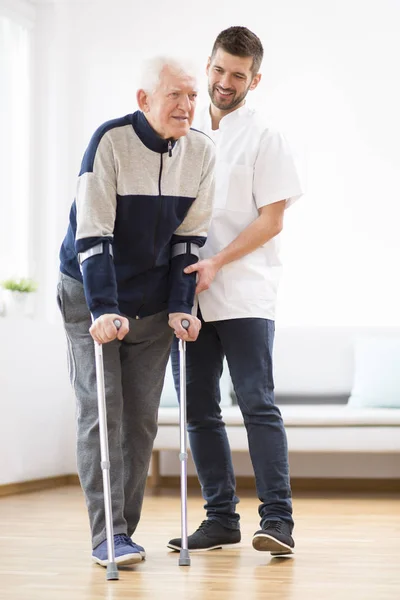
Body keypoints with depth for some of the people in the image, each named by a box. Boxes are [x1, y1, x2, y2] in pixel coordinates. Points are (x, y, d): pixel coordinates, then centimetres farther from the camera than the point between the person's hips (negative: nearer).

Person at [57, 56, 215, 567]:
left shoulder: (201, 152, -5)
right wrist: (104, 310, -27)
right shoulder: (110, 141, -19)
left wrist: (180, 307, -6)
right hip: (91, 295, -4)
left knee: (142, 416, 5)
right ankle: (106, 535, -5)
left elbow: (190, 236, 1)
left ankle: (124, 530, 14)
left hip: (153, 302, 4)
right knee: (101, 411, -7)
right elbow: (91, 235, -21)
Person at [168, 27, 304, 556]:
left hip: (243, 294, -5)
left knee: (257, 403, -9)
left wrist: (216, 263, -15)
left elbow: (272, 219, -5)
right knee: (198, 409, 6)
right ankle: (220, 517, 13)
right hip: (188, 295, 5)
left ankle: (277, 517, -7)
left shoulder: (264, 140, 1)